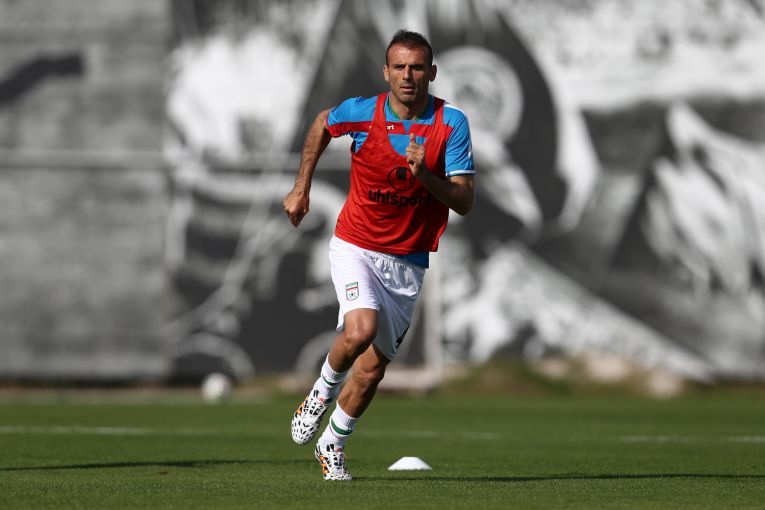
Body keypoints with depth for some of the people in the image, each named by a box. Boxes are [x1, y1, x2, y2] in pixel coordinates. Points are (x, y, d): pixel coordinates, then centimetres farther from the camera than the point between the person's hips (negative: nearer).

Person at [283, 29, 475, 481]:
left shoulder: (452, 123, -11)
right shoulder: (361, 113, -11)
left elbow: (465, 202, -14)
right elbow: (322, 125, 14)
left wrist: (424, 174, -30)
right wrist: (302, 188, 16)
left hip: (409, 261, 2)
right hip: (356, 245, -2)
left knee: (372, 369, 5)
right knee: (360, 330, -28)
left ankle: (333, 444, 30)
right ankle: (322, 392, 3)